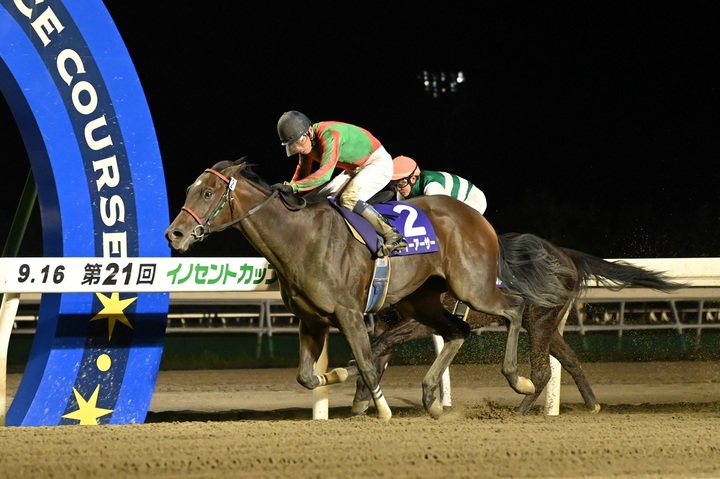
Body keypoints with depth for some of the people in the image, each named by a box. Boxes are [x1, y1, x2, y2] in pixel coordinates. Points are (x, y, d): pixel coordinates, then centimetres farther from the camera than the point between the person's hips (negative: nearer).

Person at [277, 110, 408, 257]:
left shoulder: (329, 135, -32)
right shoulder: (306, 141, -5)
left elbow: (325, 174, -39)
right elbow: (302, 173, 3)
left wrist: (294, 186, -44)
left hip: (379, 162, -9)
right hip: (355, 170, 9)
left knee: (348, 199, -30)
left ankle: (393, 236, -27)